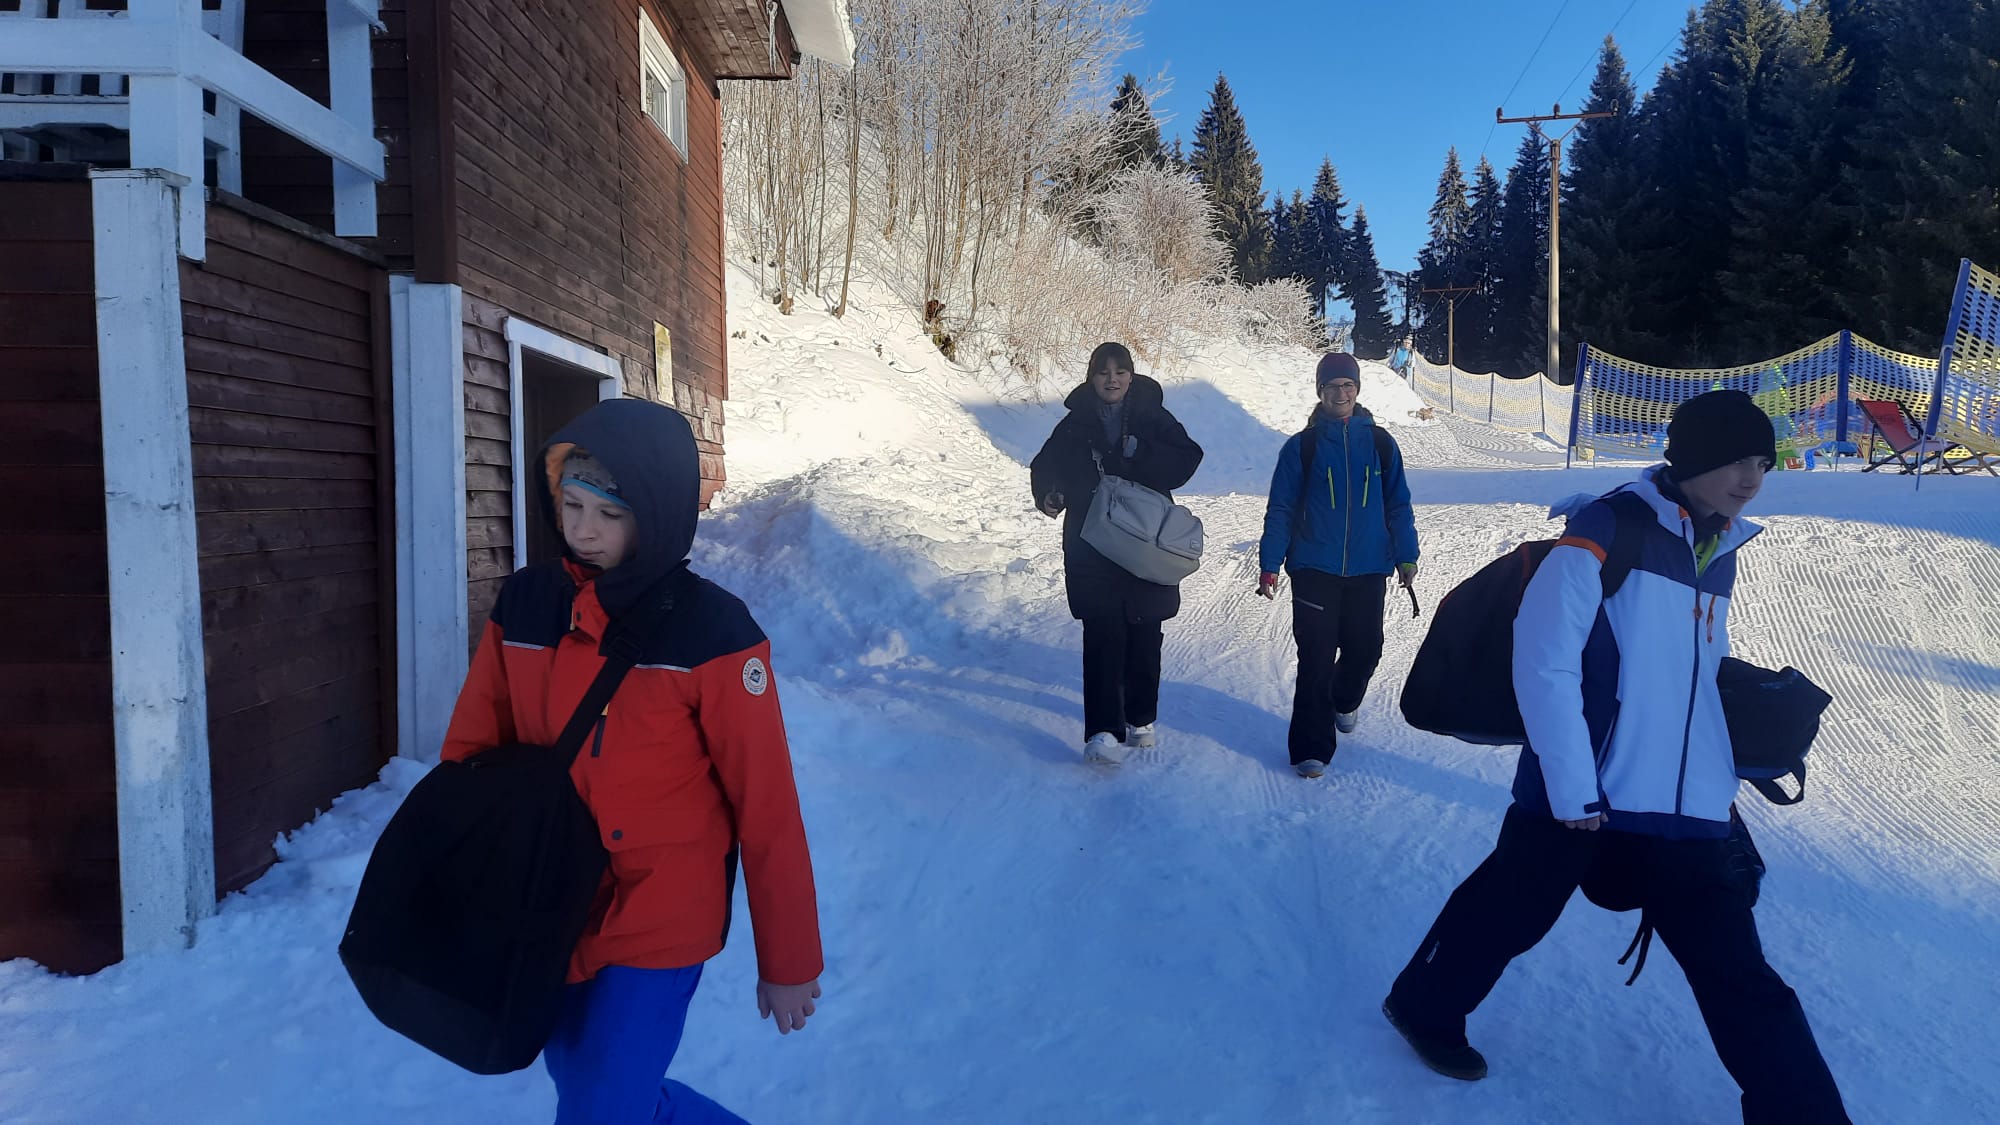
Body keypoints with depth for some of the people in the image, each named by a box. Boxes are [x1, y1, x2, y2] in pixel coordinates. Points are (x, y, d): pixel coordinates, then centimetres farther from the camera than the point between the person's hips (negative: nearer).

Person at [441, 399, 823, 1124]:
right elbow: (469, 756, 4)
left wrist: (788, 961, -9)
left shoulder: (710, 630, -19)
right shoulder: (522, 605, -4)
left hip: (658, 929, -5)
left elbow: (766, 807, -14)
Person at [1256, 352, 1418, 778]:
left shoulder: (1380, 443, 5)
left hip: (1368, 570, 2)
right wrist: (1269, 564, -4)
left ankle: (1344, 702, 42)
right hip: (1314, 570, -2)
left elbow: (1399, 504, 10)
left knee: (1365, 648, 9)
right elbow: (1280, 509, 1)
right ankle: (1311, 747, 4)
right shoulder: (1301, 446, -1)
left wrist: (1406, 556, 5)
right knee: (1316, 658, -4)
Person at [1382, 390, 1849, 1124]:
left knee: (1741, 979, 7)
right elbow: (1543, 662, -17)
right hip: (1579, 798, -6)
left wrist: (1725, 772, 16)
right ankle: (1426, 1008, 36)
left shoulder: (1718, 553, 11)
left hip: (1686, 809, 6)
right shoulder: (1607, 534, -13)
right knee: (1505, 916, 11)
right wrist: (1573, 789, -17)